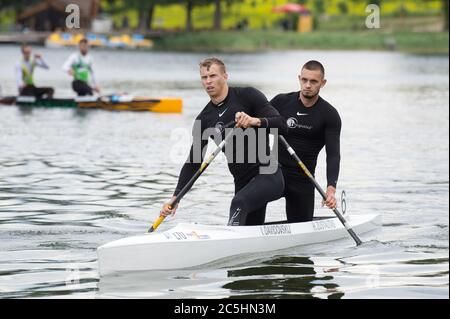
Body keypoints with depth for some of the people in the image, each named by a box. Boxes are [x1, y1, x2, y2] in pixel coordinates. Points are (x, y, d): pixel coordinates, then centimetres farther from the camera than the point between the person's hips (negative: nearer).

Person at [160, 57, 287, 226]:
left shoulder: (247, 96, -5)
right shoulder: (204, 120, 9)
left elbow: (282, 125, -13)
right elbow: (193, 162, 7)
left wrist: (255, 121, -32)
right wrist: (175, 198, -4)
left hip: (269, 176, -6)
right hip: (243, 183, 6)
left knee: (239, 203, -32)